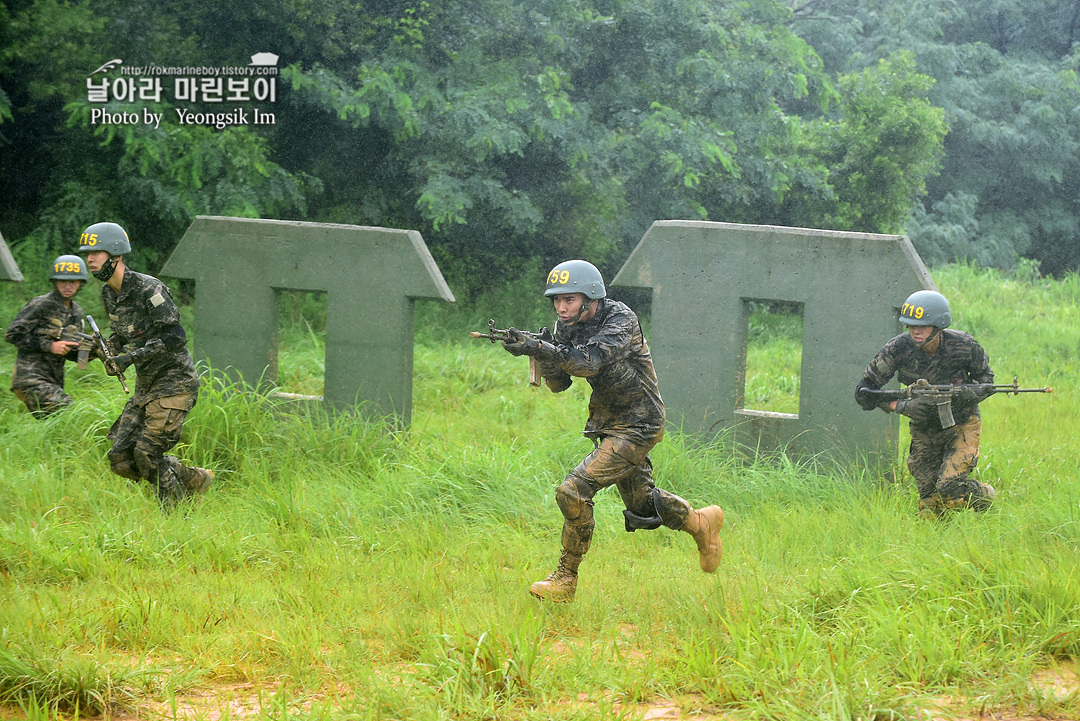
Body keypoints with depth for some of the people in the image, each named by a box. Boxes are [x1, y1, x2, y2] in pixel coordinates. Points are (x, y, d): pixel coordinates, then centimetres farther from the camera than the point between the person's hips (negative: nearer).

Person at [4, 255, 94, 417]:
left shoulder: (76, 312, 14)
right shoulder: (41, 305, -9)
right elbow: (12, 335, -12)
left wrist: (91, 351, -3)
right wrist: (49, 346, -17)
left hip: (53, 382, 8)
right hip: (31, 379, -8)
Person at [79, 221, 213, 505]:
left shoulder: (148, 288, -18)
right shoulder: (108, 293, 8)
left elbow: (175, 337, -24)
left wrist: (131, 358, -26)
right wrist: (110, 351, 0)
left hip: (174, 383, -9)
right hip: (145, 386, 9)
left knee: (147, 452, -16)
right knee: (121, 459, 1)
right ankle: (194, 480, 18)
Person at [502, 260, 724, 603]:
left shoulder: (621, 320, -21)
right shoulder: (568, 326, 1)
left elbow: (591, 361, -37)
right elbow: (559, 384, -2)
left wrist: (541, 349, -46)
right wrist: (542, 350, -21)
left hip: (637, 426, -9)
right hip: (610, 425, 9)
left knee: (574, 491, -19)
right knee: (641, 508, 19)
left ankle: (565, 579, -9)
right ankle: (702, 524, 43)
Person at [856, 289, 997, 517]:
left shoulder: (964, 346, -18)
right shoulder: (898, 349, -18)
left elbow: (985, 378, 0)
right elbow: (864, 392, -13)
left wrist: (972, 394, -23)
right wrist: (902, 406, -27)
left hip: (961, 424, -2)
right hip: (924, 431, 2)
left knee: (950, 489, -21)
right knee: (930, 505, -2)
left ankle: (986, 498, 10)